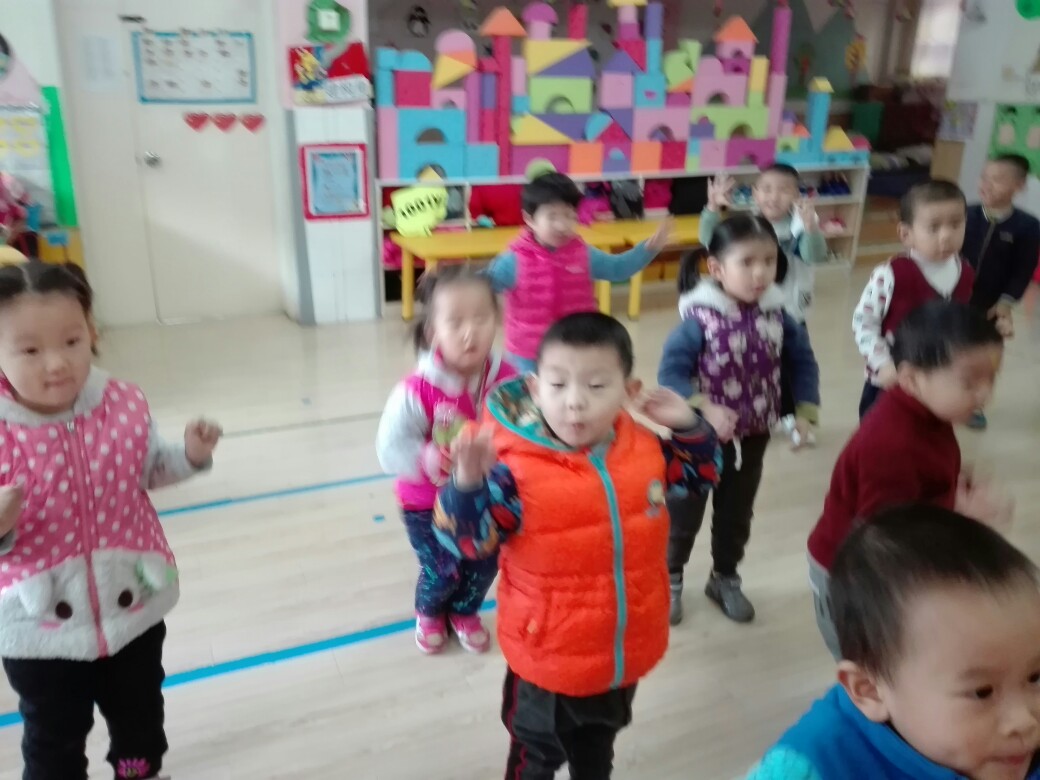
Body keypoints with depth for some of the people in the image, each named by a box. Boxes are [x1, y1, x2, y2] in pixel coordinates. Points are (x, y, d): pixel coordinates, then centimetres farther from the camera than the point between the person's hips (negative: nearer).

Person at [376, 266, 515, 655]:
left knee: (483, 568, 18)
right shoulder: (418, 391, -28)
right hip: (428, 503, -3)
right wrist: (427, 460, -38)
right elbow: (391, 447, -21)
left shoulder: (507, 380, -19)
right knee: (441, 572, 9)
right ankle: (429, 613, 46)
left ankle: (465, 612, 52)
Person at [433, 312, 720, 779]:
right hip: (550, 660, -4)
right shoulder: (518, 469, -27)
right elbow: (468, 540, -30)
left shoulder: (645, 449, -10)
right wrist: (468, 481, -47)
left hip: (626, 653, 5)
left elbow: (700, 474, 8)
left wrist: (689, 427, -8)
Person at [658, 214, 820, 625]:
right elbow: (671, 373, -26)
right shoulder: (700, 319, -24)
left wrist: (806, 412, -6)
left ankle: (725, 578, 44)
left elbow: (803, 362, 4)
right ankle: (669, 579, 37)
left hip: (753, 437, 5)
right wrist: (707, 409, -37)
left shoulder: (777, 315, -8)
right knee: (683, 515, 13)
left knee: (737, 515, 21)